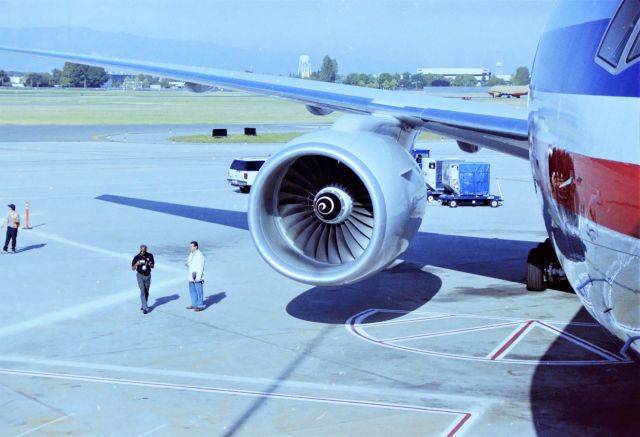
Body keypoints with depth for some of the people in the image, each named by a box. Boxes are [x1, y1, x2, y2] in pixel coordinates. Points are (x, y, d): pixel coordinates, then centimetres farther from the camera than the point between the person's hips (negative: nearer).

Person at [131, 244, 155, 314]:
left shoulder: (150, 256, -4)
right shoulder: (137, 257, -9)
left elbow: (153, 266, 2)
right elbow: (133, 268, -5)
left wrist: (150, 265, -22)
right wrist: (136, 264, -27)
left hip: (148, 275, 3)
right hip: (140, 275, -3)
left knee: (146, 292, 10)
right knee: (142, 291, -11)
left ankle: (143, 305, 26)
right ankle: (145, 308, -13)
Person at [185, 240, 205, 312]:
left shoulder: (199, 255, -16)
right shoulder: (191, 254, 11)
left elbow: (200, 267, -19)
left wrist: (198, 277, -23)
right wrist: (187, 264, -1)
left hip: (197, 276, -9)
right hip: (192, 276, 9)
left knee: (199, 291, -3)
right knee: (192, 291, 15)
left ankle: (200, 306, 4)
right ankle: (194, 304, 26)